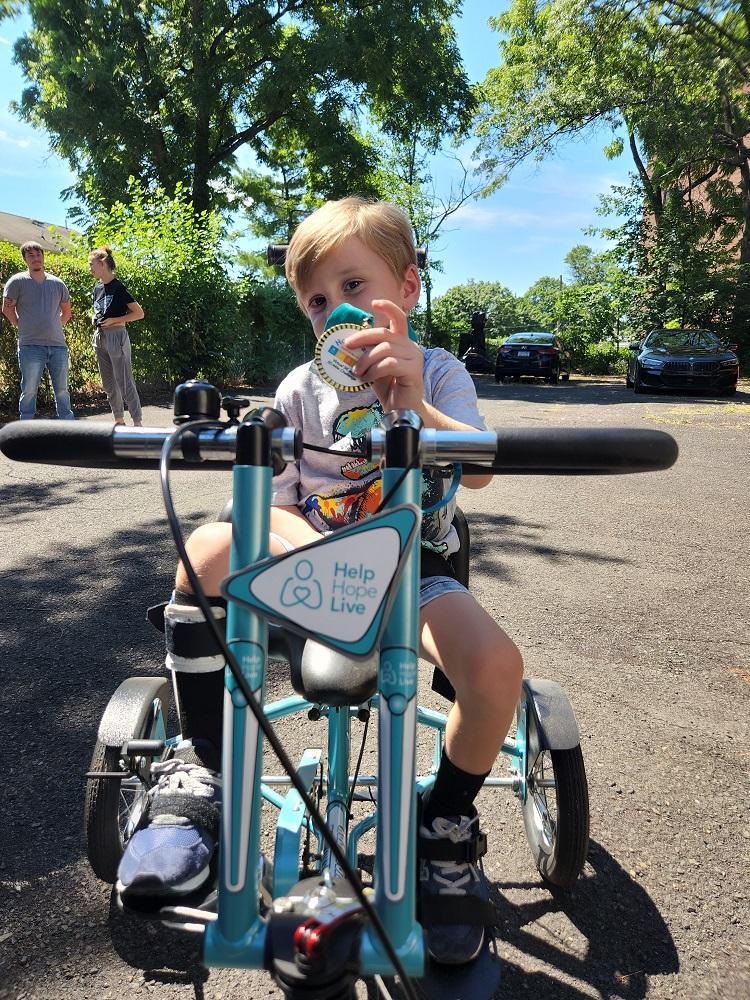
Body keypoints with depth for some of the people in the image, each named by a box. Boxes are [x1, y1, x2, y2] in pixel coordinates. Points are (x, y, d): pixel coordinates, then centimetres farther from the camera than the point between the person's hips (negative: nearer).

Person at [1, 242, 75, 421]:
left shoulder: (57, 283, 11)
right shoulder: (17, 281, 0)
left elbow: (67, 311, 22)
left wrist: (56, 327, 14)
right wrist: (22, 328, 2)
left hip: (58, 345, 4)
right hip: (31, 346, -4)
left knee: (62, 390, 9)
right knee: (29, 391, -1)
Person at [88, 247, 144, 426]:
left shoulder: (118, 287, -12)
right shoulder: (97, 288, 11)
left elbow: (139, 313, -13)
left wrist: (115, 320, -17)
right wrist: (94, 318, 6)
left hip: (116, 336, -8)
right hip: (100, 337, 8)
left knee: (124, 382, -8)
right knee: (108, 384, 13)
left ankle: (137, 422, -3)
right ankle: (119, 420, 23)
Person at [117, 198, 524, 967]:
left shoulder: (438, 373, -3)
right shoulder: (301, 390, 2)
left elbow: (477, 470, -23)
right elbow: (274, 503, 1)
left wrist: (415, 406, -43)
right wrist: (313, 547, -22)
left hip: (413, 565, -1)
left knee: (495, 665, -30)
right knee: (210, 547, -28)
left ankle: (447, 831, 2)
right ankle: (200, 773, -12)